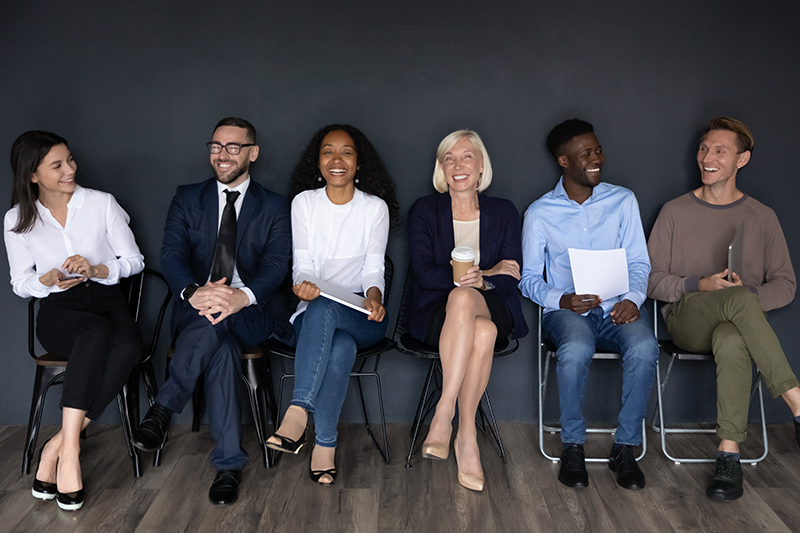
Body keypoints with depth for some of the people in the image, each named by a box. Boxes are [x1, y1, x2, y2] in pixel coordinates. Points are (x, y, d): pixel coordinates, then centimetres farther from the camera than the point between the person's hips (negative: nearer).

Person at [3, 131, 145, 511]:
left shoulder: (102, 204, 4)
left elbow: (134, 261, 5)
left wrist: (96, 269, -15)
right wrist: (50, 280, -13)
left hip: (107, 301, 1)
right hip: (59, 311, -1)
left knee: (128, 346, -36)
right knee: (96, 333, -38)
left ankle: (59, 446, -28)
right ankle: (70, 450, -36)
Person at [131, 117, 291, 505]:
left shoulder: (274, 207, 8)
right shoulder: (187, 198, 12)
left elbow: (276, 264, -7)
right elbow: (172, 254, -3)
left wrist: (242, 296, -31)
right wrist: (194, 292, -29)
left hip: (248, 315, -1)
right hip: (195, 309, 1)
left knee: (217, 323, -36)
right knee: (221, 344, -34)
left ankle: (164, 407, -21)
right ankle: (229, 464, -28)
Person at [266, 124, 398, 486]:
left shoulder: (375, 207, 6)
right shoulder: (304, 202, 8)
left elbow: (373, 268, -1)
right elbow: (303, 264, 1)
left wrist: (373, 296, -24)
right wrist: (303, 285, -24)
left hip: (361, 317, -1)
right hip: (314, 316, 1)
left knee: (323, 309, -37)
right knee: (341, 346, -35)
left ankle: (299, 412, -36)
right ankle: (325, 443, -29)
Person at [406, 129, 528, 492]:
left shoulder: (504, 213, 13)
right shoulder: (424, 210, 9)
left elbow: (511, 278, 3)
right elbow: (424, 273, -4)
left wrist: (479, 281, -20)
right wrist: (486, 272, -12)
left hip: (492, 309, 1)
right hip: (436, 312, -1)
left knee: (470, 309, -38)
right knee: (475, 321, -38)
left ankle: (444, 414, -27)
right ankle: (466, 436, -32)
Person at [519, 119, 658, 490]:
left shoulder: (623, 201, 10)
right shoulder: (540, 213, 5)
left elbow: (638, 263, 8)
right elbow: (529, 279, 5)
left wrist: (632, 298, -13)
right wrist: (561, 300, -16)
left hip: (617, 308, 2)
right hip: (566, 311, -1)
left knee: (644, 348, -32)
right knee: (576, 349, -36)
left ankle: (625, 447, -12)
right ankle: (572, 446, -12)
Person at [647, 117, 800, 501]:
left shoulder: (761, 217, 14)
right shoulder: (675, 212, 11)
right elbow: (652, 279, 6)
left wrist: (752, 299, -12)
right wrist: (699, 286, -12)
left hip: (741, 322, 1)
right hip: (686, 319, 0)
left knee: (731, 343, -40)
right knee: (739, 298, -37)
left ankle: (729, 455, -34)